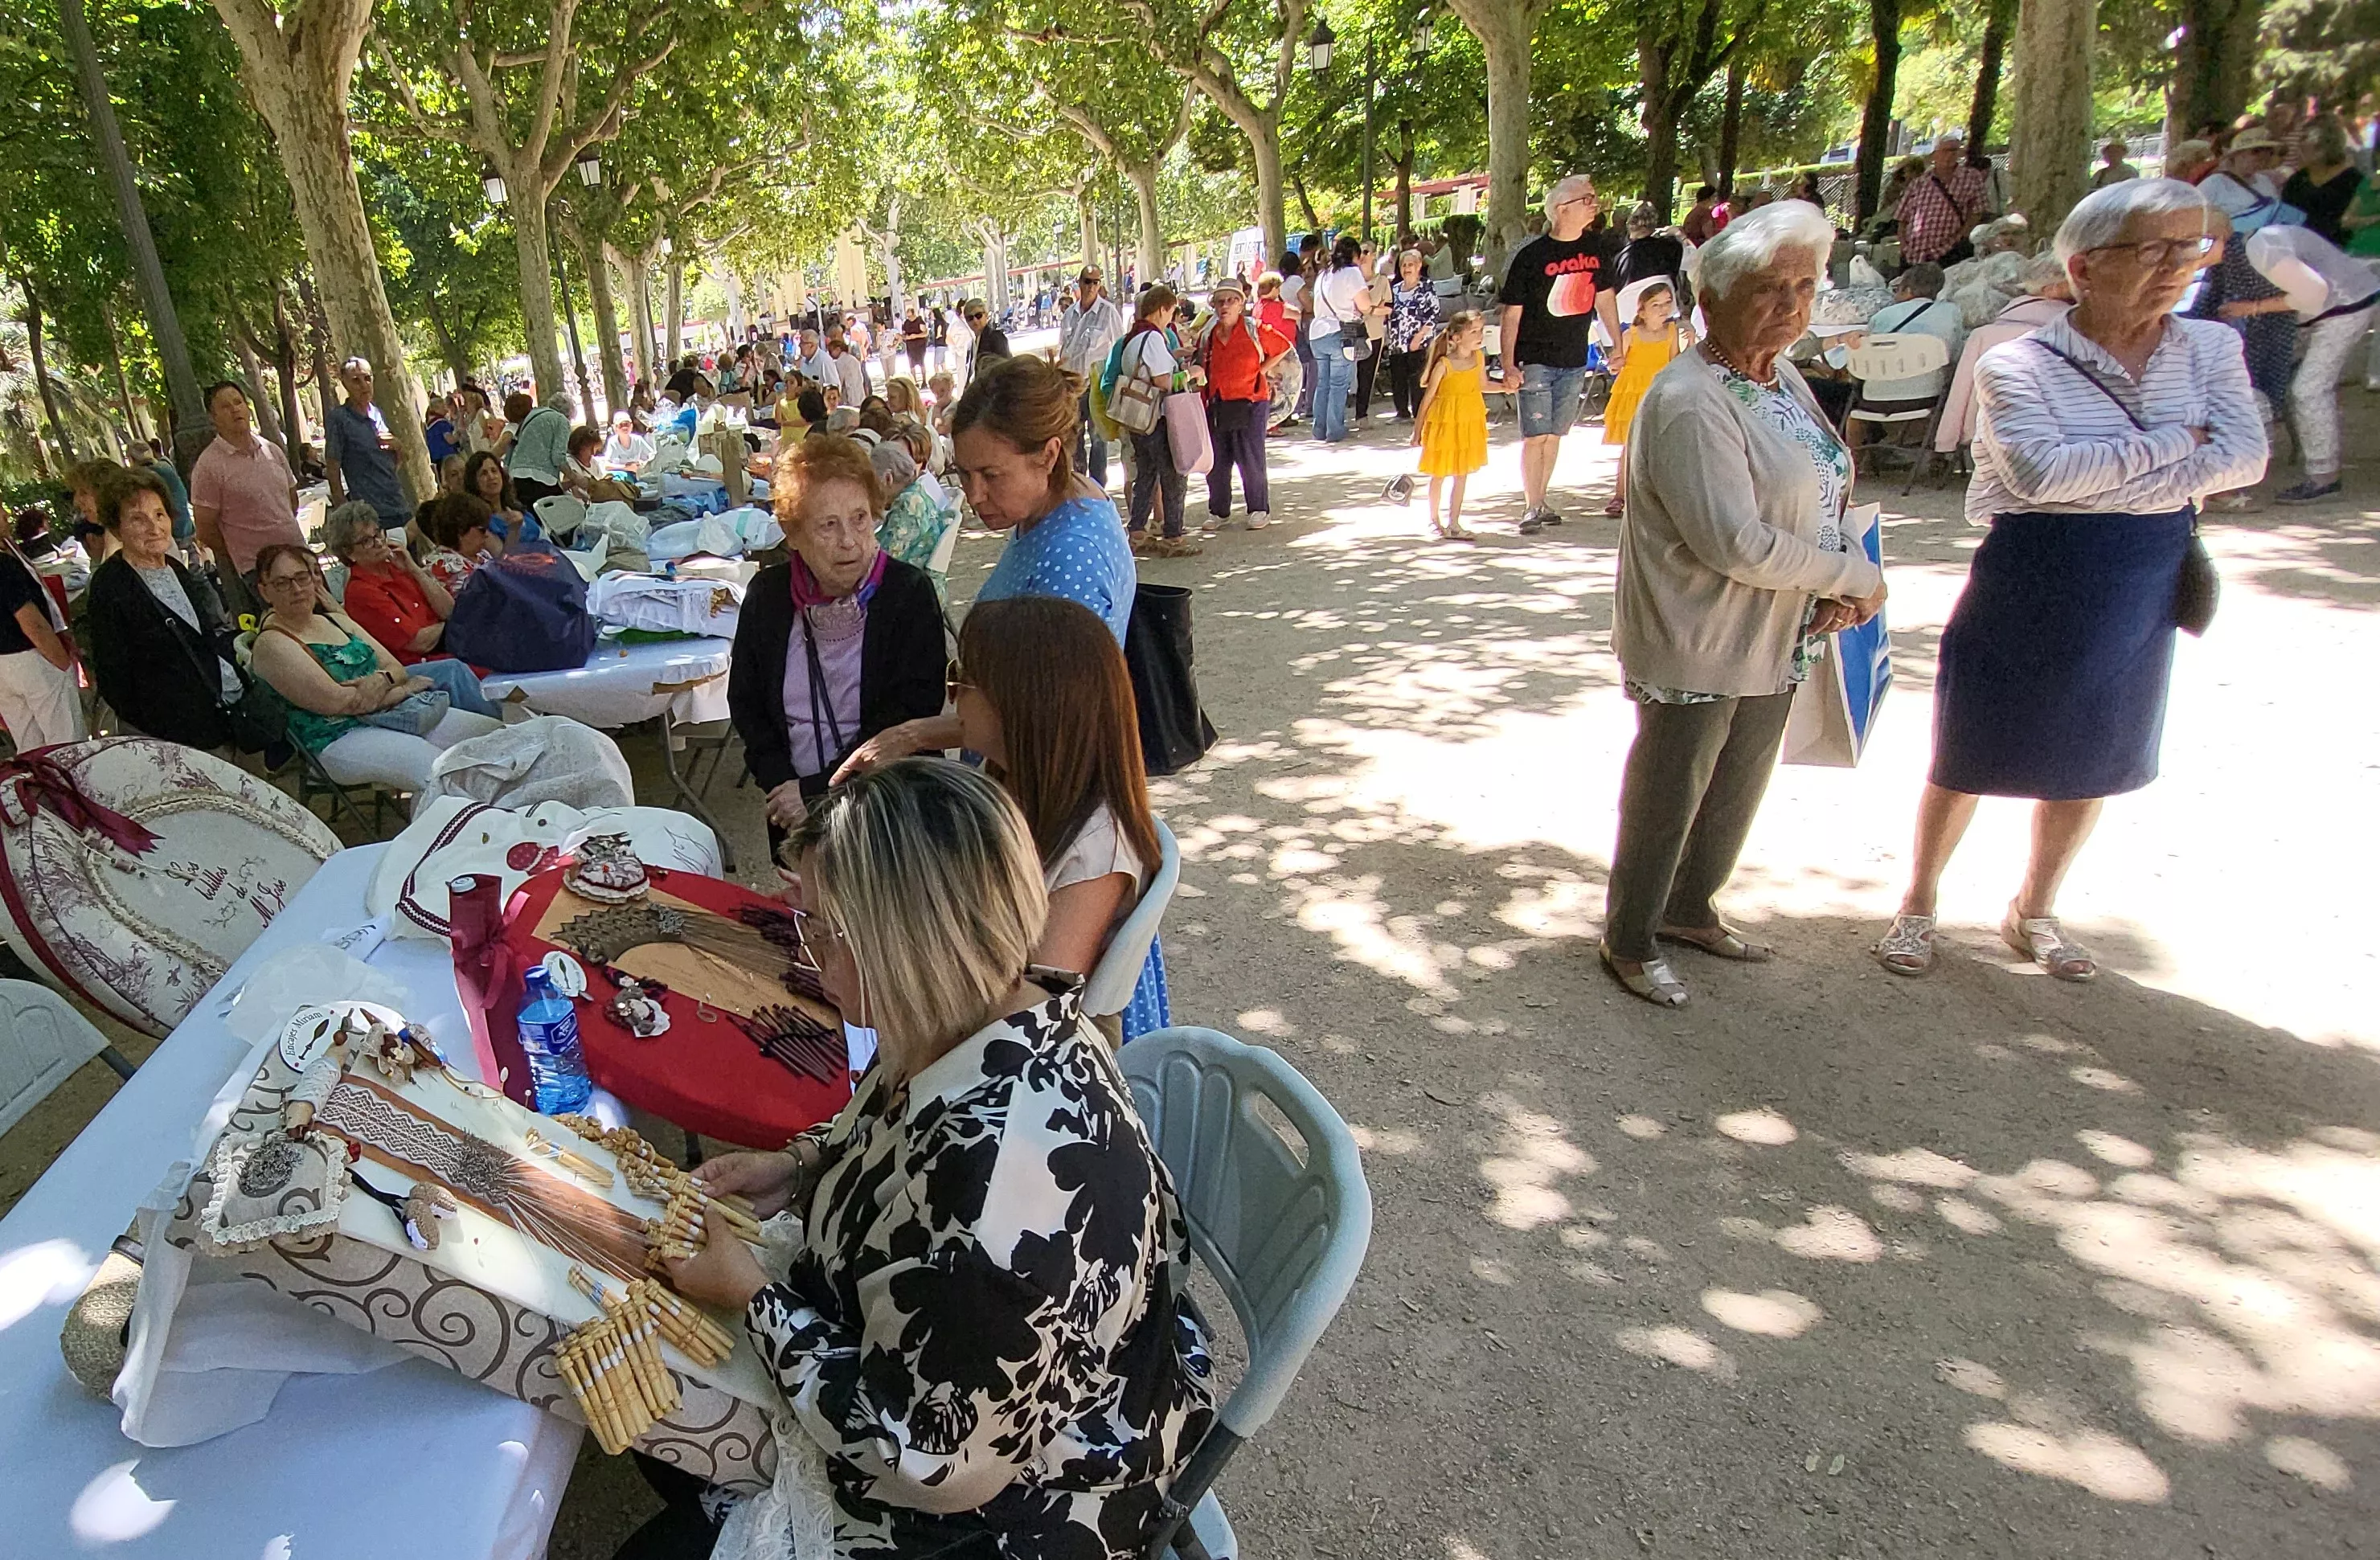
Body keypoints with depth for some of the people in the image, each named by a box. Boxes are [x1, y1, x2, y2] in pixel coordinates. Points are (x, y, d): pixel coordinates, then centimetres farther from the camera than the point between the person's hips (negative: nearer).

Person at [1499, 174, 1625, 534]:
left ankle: (1541, 501, 20)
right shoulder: (1531, 255, -11)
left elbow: (1603, 297, 17)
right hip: (1536, 360, -5)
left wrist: (1619, 345, 17)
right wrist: (1509, 365, -14)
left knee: (1555, 435, 10)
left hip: (1575, 360, 5)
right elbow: (1511, 314, -9)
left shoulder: (1594, 247, 5)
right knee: (1536, 435, -8)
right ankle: (1533, 508, 0)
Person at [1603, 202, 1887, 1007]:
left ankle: (1689, 909, 42)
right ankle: (1628, 943, 25)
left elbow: (1825, 500, 14)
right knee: (1666, 800, 6)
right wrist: (1854, 576, -15)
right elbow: (1734, 543, -28)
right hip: (1694, 648, -9)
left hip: (1773, 641, 9)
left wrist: (1833, 589, -5)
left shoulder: (1785, 381, 8)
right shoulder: (1690, 402, -22)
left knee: (1736, 793, 21)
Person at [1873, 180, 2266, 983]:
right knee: (1971, 756, 7)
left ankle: (2032, 910, 35)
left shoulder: (2211, 348, 2)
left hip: (2144, 587, 5)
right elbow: (2045, 472, -26)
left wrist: (2105, 481, -21)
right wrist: (2177, 440, -17)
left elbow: (2245, 457, -10)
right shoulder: (2016, 364, -12)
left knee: (2091, 762, 16)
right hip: (2028, 585, -4)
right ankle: (1918, 904, 25)